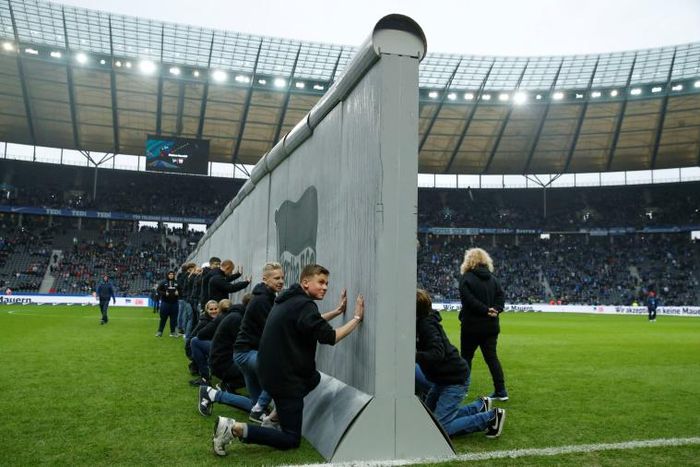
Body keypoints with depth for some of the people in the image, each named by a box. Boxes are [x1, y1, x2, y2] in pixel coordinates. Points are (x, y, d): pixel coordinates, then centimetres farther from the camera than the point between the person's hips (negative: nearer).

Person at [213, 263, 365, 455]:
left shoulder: (291, 299, 9)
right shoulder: (304, 305, -20)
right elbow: (329, 337, -22)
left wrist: (338, 311, 22)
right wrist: (357, 317, -12)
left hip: (271, 371, 10)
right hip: (284, 378, -10)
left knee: (314, 378, 33)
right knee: (291, 440, 1)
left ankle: (277, 413, 23)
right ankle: (234, 428, -10)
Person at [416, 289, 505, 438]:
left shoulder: (427, 324, -25)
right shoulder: (421, 322, 2)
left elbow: (437, 354, -37)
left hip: (455, 379, -10)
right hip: (441, 379, 10)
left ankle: (491, 417, 1)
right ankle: (479, 406, 25)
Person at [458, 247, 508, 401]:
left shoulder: (466, 278, -9)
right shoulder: (493, 279, 9)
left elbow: (469, 300, -21)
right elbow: (501, 297, 2)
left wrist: (487, 310, -17)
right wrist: (494, 310, -10)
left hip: (471, 325, -5)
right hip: (491, 326, 5)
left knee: (466, 356, 8)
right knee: (492, 357, 9)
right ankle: (501, 391, 6)